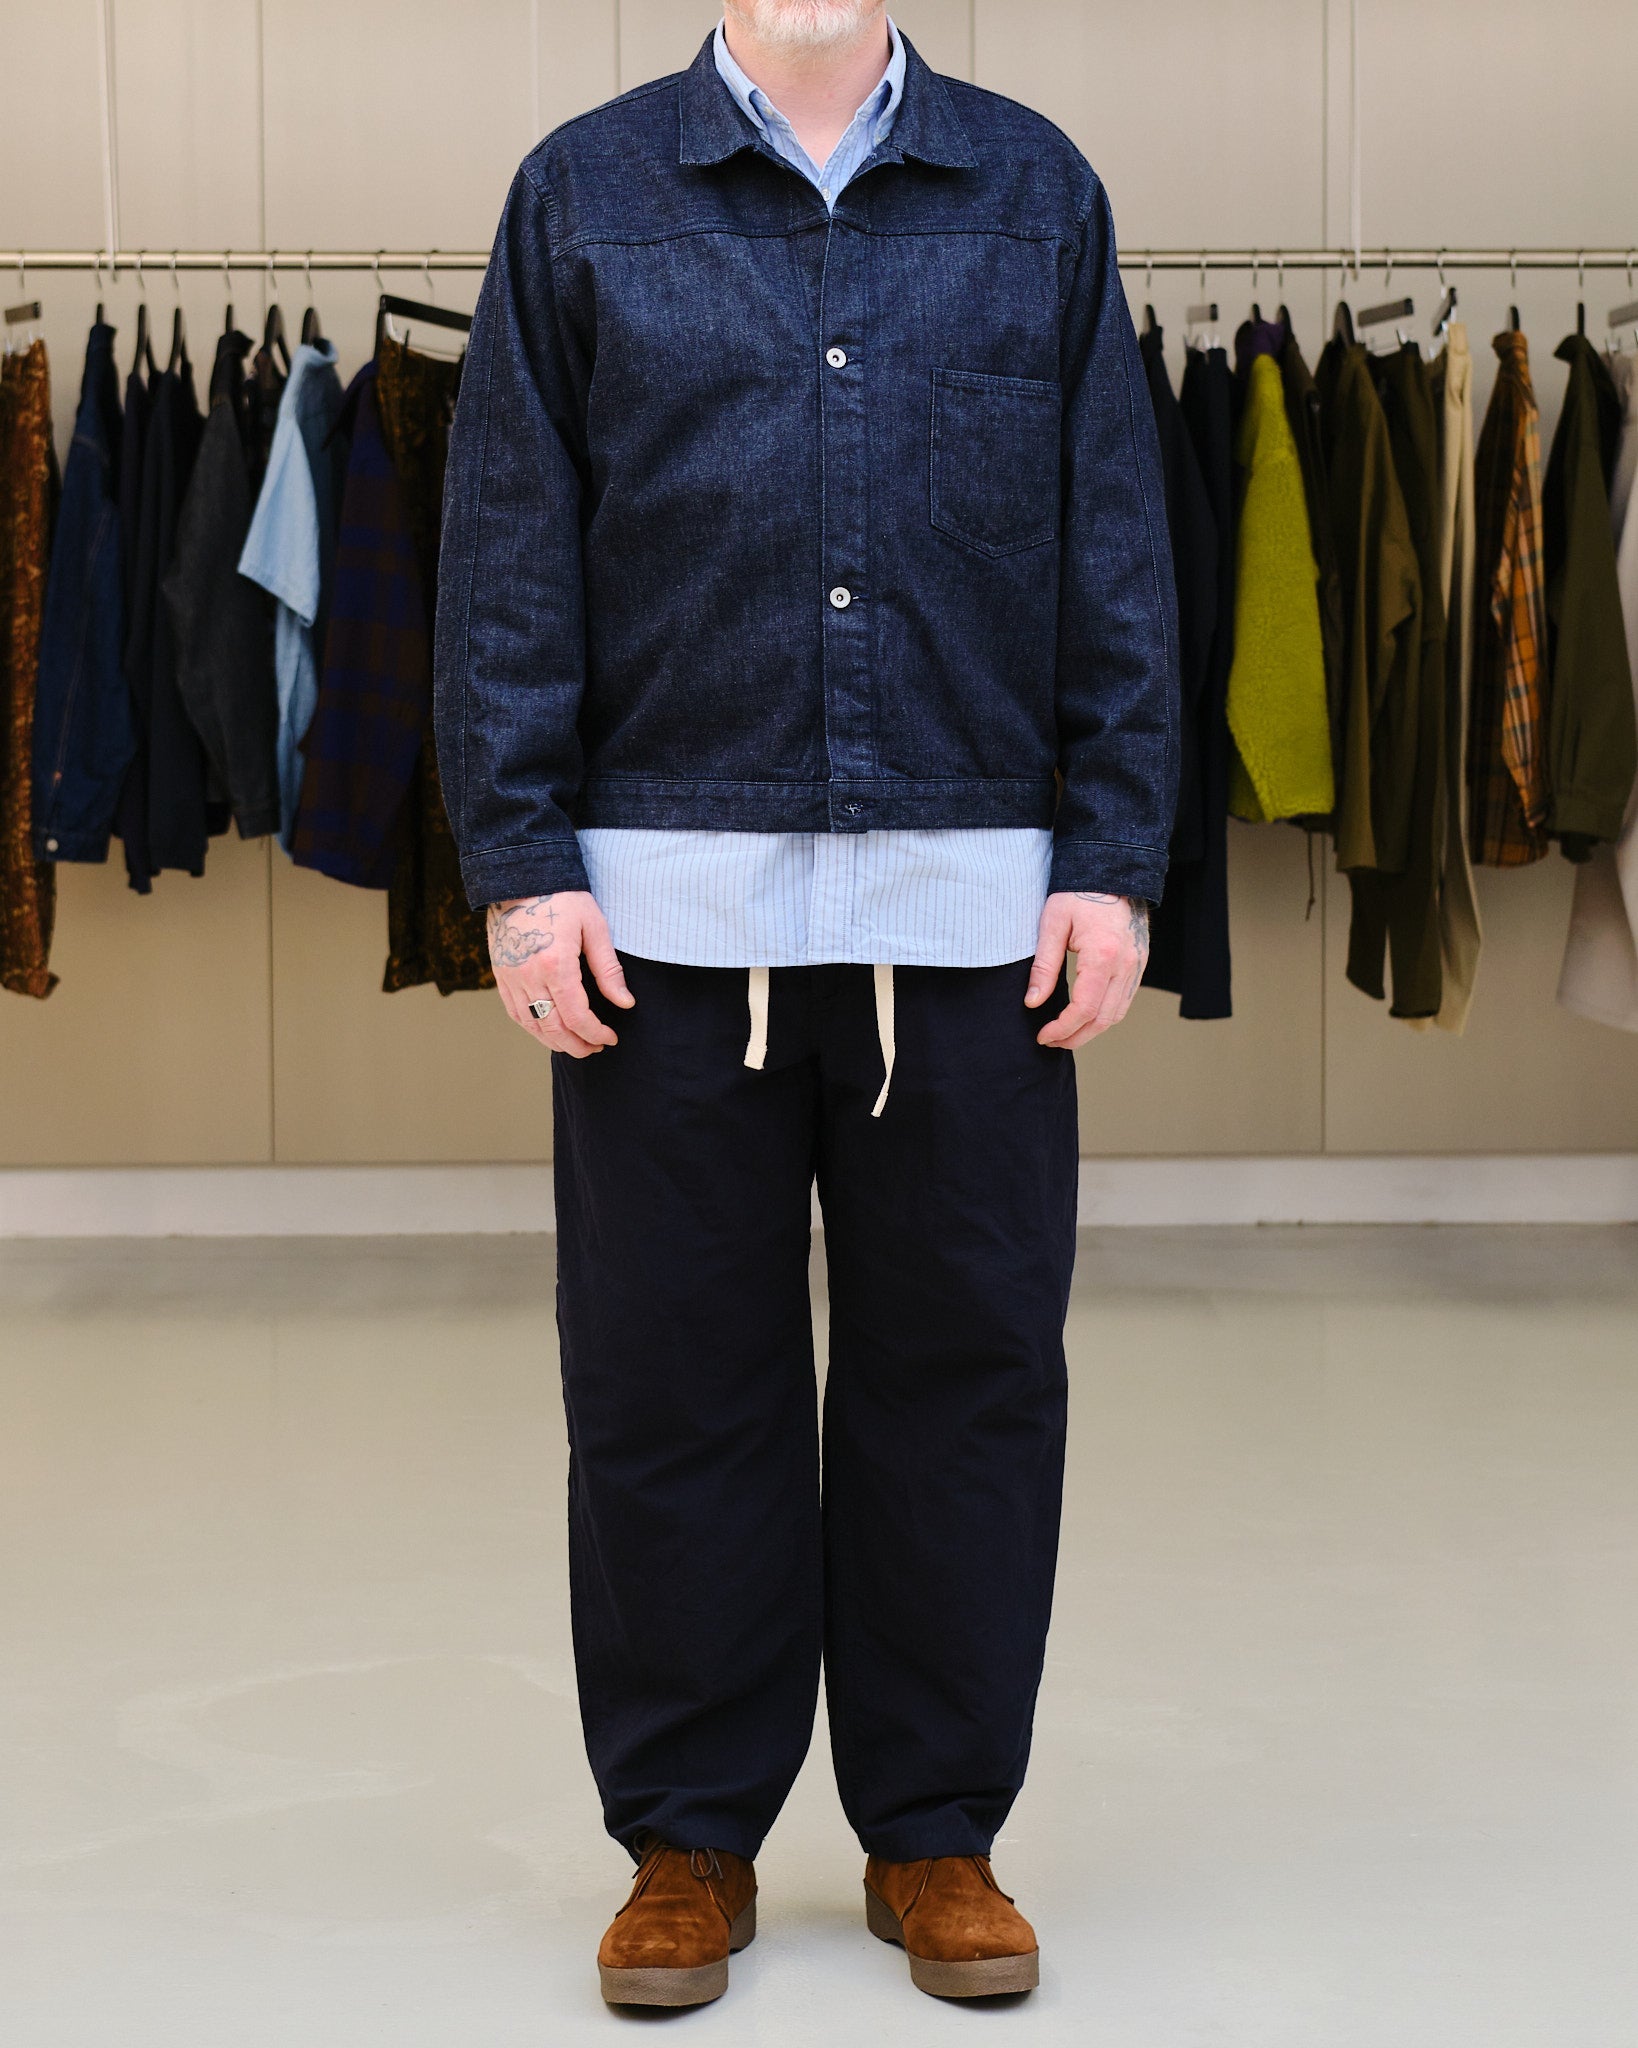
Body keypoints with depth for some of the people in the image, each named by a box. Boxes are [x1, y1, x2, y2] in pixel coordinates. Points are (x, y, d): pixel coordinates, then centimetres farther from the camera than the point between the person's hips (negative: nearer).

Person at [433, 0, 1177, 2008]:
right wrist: (520, 863, -4)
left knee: (968, 1374, 7)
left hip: (972, 906, 1)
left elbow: (1117, 551, 8)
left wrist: (1113, 854, 0)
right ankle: (689, 1838, 20)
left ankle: (936, 1831, 22)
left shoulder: (1037, 193, 10)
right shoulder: (582, 194, 7)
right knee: (670, 1385, 6)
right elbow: (505, 555, 3)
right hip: (671, 902, -1)